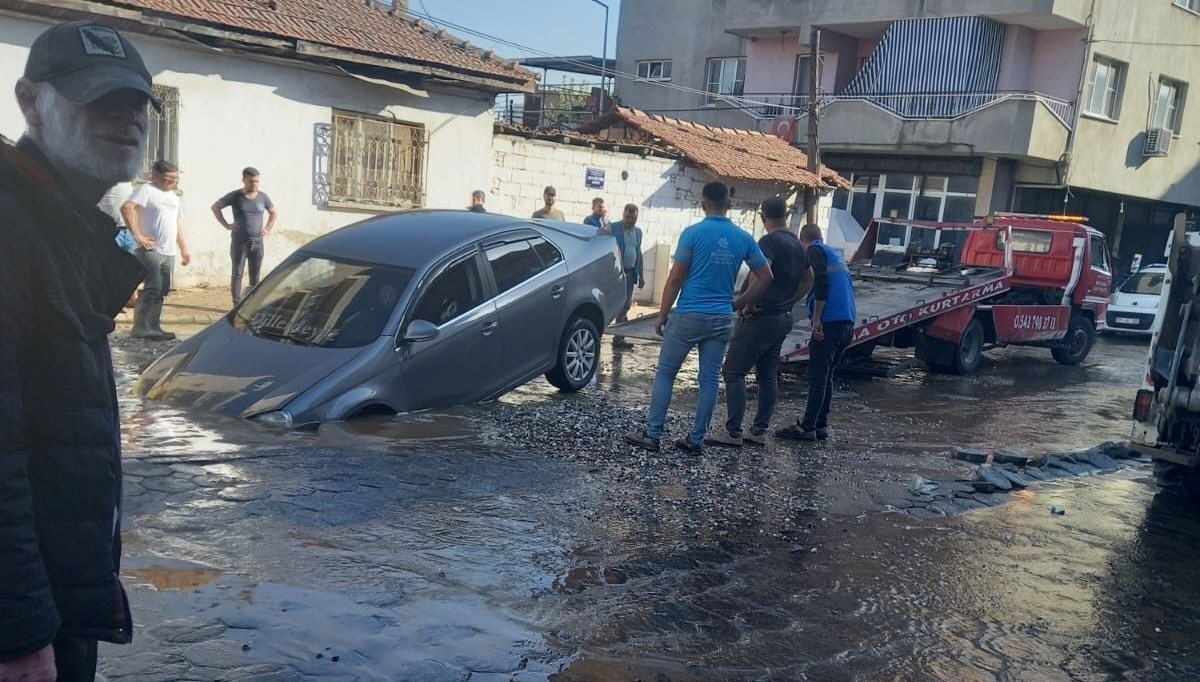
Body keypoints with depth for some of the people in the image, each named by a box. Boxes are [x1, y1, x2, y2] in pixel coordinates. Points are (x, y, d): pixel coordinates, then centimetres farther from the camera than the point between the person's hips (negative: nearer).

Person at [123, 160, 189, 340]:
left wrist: (184, 248, 25)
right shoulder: (147, 190, -4)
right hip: (151, 250, -8)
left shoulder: (174, 196, 21)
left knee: (162, 291, 8)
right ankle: (140, 327, -10)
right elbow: (127, 208, -18)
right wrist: (138, 236, -20)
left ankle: (154, 327, 15)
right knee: (153, 288, -14)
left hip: (169, 252, 8)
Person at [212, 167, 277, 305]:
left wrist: (268, 228, 6)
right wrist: (226, 225, -3)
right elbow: (215, 207, 4)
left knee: (255, 276, 6)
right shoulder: (235, 196, -4)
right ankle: (237, 305, 0)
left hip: (257, 243, 3)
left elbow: (274, 212, 19)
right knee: (237, 274, -1)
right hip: (239, 242, -3)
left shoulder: (263, 197, 4)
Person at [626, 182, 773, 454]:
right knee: (709, 380, 8)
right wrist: (739, 303, 14)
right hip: (722, 319, 4)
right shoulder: (744, 238, 4)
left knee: (665, 373, 7)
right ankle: (696, 440, 12)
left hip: (689, 316, -4)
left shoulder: (693, 233, -8)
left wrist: (662, 315, 0)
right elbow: (765, 276, 7)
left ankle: (652, 434, 7)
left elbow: (675, 279, -8)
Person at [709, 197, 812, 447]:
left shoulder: (769, 242, -16)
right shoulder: (798, 245, 12)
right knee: (768, 376, 12)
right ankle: (759, 431, 16)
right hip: (783, 318, 9)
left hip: (760, 318, -9)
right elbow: (808, 280, 23)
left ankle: (733, 432, -4)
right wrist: (788, 302, 17)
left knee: (733, 372, -4)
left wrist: (748, 305, -20)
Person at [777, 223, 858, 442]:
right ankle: (821, 426, 14)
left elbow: (822, 284, -16)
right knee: (827, 377, 13)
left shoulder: (815, 251, -1)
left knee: (817, 377, -6)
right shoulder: (835, 254, 24)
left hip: (830, 323, -8)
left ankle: (807, 427, -4)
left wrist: (816, 319, -16)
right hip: (847, 323, 8)